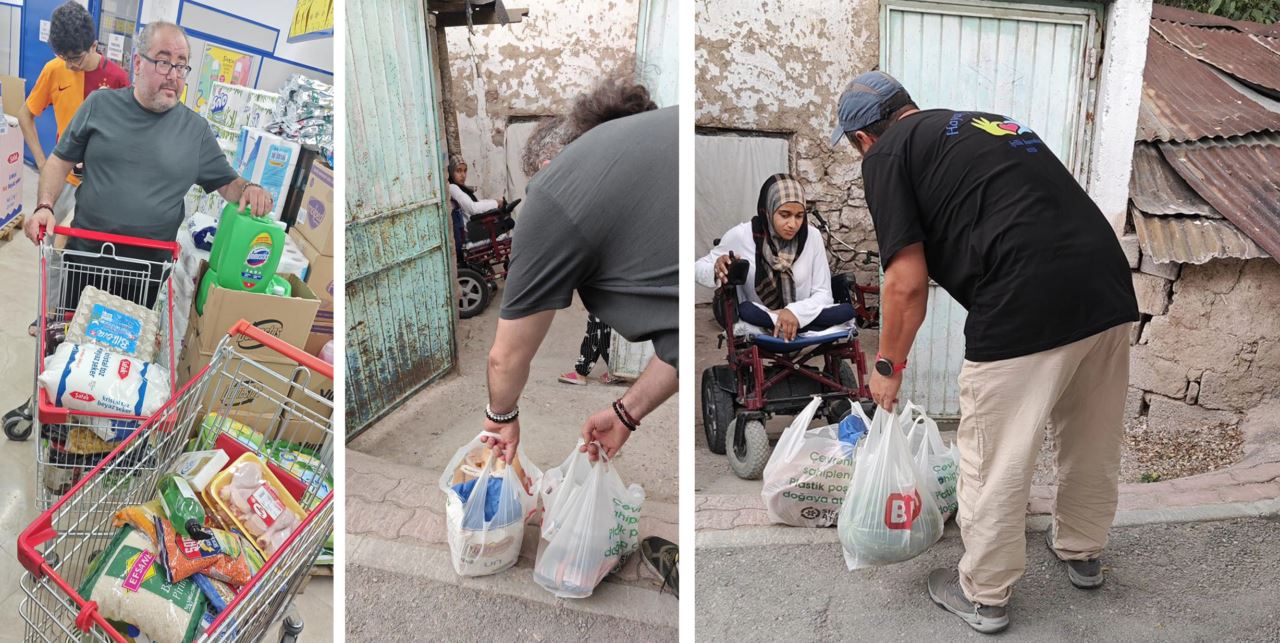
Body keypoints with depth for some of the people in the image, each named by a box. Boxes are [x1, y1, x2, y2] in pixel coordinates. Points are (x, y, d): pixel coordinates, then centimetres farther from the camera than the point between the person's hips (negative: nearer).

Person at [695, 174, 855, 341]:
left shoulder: (812, 236, -10)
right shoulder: (741, 235, -14)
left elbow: (823, 294, -6)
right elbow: (698, 268, 0)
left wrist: (795, 312, -27)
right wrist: (716, 269, -25)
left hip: (801, 317, 1)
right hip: (755, 319, -1)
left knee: (846, 311, -25)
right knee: (746, 312, -35)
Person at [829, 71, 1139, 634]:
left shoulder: (887, 153, 5)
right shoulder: (986, 122, 26)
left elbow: (907, 283, -2)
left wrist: (888, 366, 13)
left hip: (1026, 307, -8)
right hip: (1109, 287, 8)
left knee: (995, 462, 11)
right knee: (1093, 442, 25)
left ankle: (984, 595, 28)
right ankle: (1081, 552, 47)